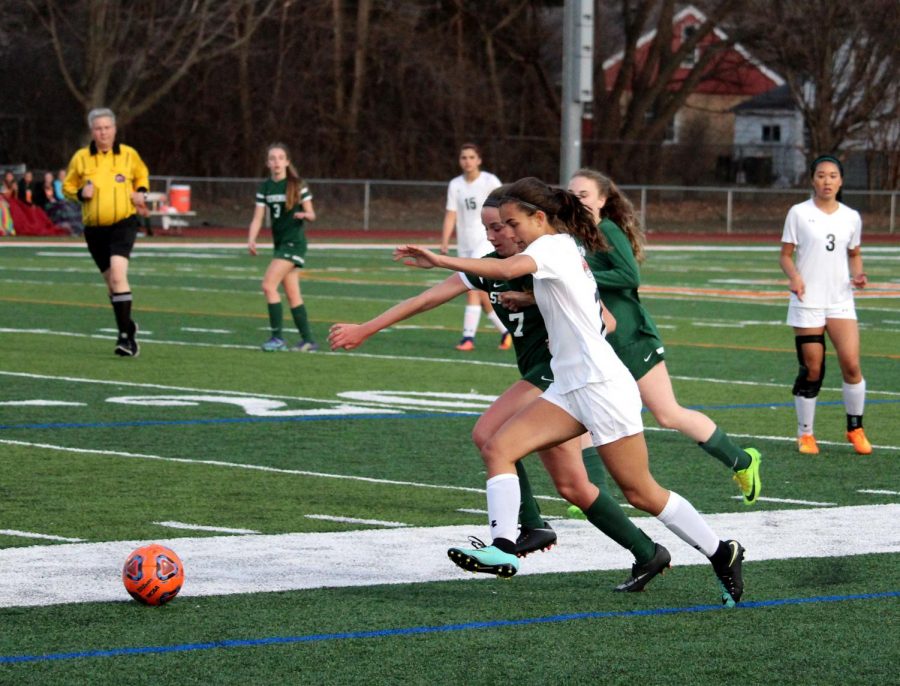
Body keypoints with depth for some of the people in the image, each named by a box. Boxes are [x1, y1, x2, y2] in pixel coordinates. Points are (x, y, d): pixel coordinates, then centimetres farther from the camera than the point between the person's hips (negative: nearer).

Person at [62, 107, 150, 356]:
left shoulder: (129, 154, 1)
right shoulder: (80, 158, 1)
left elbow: (142, 174, 21)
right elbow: (67, 187, 12)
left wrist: (141, 192, 2)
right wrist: (80, 194, -9)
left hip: (123, 223, -3)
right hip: (95, 228, 3)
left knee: (118, 273, -22)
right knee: (111, 281, 11)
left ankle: (125, 334, -22)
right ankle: (128, 327, 32)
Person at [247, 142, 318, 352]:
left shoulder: (297, 185, -6)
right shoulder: (264, 188, 7)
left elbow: (311, 214, -2)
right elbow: (258, 218, 4)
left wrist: (305, 215, -26)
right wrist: (251, 239, -13)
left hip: (294, 242, -6)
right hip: (280, 243, 6)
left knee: (268, 285, -17)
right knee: (292, 295, 7)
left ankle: (277, 337, -13)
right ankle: (308, 341, 13)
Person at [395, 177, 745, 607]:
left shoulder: (552, 246, -11)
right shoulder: (567, 250, 17)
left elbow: (505, 270, -32)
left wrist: (439, 260, -34)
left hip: (602, 386, -10)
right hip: (570, 388, 10)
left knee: (640, 493, -2)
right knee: (498, 447, -9)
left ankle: (722, 555, 13)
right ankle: (503, 549, -20)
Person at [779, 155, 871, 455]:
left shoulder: (851, 217, 7)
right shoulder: (799, 213, -1)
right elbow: (786, 255, 1)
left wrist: (858, 274, -1)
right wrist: (794, 277, -18)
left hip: (841, 301, 2)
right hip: (807, 302, -2)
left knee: (851, 365, -10)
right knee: (811, 371, -2)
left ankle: (855, 429, 8)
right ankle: (805, 433, 13)